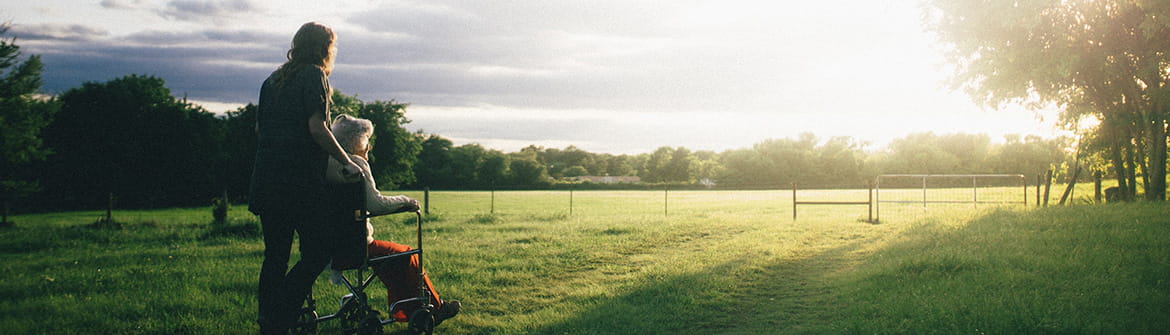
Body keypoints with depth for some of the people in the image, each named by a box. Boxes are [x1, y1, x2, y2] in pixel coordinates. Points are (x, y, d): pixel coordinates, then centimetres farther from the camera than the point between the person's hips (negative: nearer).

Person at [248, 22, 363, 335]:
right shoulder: (314, 76, -5)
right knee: (318, 250, -2)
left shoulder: (273, 80, 18)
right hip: (300, 181, -8)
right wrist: (347, 162, -7)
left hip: (266, 180, 8)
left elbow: (259, 128, 21)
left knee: (275, 256, 12)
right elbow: (316, 127, -14)